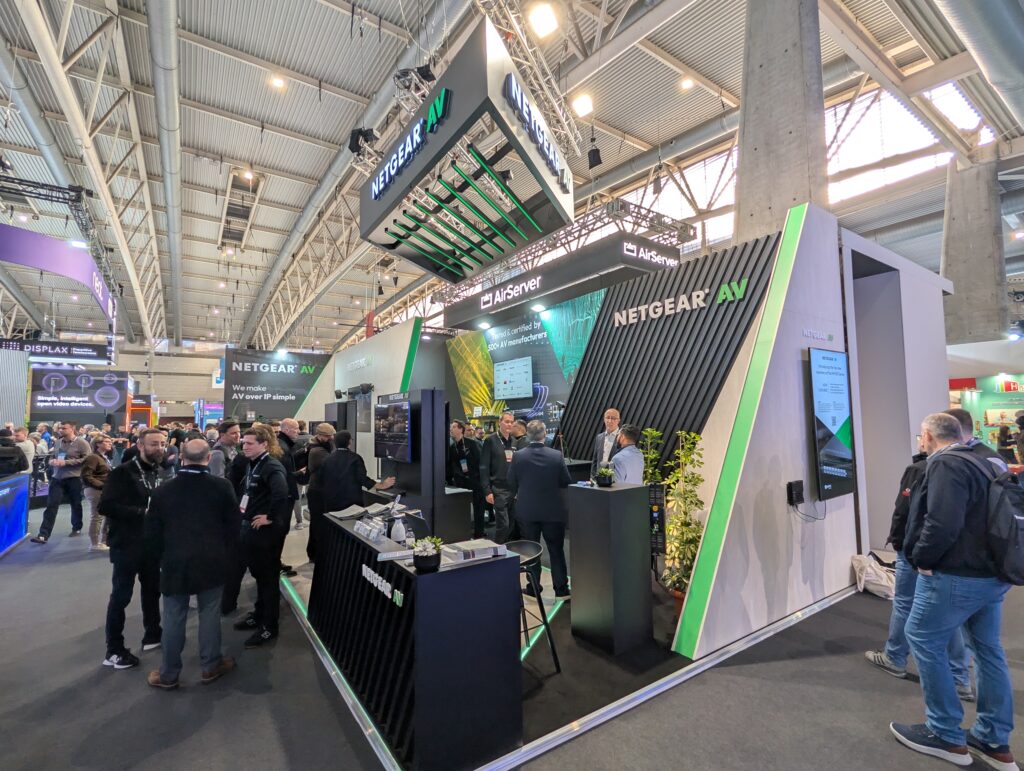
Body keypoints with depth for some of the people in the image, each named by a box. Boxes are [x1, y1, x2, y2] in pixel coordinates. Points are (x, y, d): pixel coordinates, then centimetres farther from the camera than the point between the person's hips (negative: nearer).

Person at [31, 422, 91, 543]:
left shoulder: (81, 443, -10)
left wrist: (66, 462, -21)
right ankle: (43, 535, -1)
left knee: (75, 505, 11)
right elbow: (52, 456, 24)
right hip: (57, 478, 5)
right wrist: (51, 461, -1)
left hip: (73, 478, -5)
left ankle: (76, 528, 29)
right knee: (51, 505, -1)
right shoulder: (58, 442, 11)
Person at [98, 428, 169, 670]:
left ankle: (152, 634, 36)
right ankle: (114, 650, 19)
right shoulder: (123, 472, -13)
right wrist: (142, 512, -24)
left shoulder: (163, 473, 5)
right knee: (121, 596, 5)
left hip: (153, 542, 6)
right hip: (127, 543, -6)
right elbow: (105, 506, -20)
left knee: (152, 590, 19)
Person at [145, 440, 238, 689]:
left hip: (175, 563, 1)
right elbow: (233, 525, -6)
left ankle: (169, 673, 26)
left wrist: (165, 555, 18)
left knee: (173, 618, 13)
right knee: (210, 613, 12)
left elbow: (152, 532, 2)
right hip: (211, 562, -1)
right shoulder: (222, 487, -11)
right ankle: (211, 666, 25)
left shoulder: (163, 491, -5)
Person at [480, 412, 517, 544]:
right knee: (503, 524, -5)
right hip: (498, 489, -5)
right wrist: (487, 491, -12)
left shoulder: (514, 441, 11)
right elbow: (484, 467, -8)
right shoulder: (490, 440, -5)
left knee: (512, 524, 10)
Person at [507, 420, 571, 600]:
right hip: (553, 510, -1)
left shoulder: (518, 456, -11)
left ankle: (533, 588, 23)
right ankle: (561, 589, 17)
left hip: (526, 510, 1)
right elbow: (566, 482, -5)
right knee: (556, 550, 12)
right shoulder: (556, 456, -13)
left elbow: (511, 483, -1)